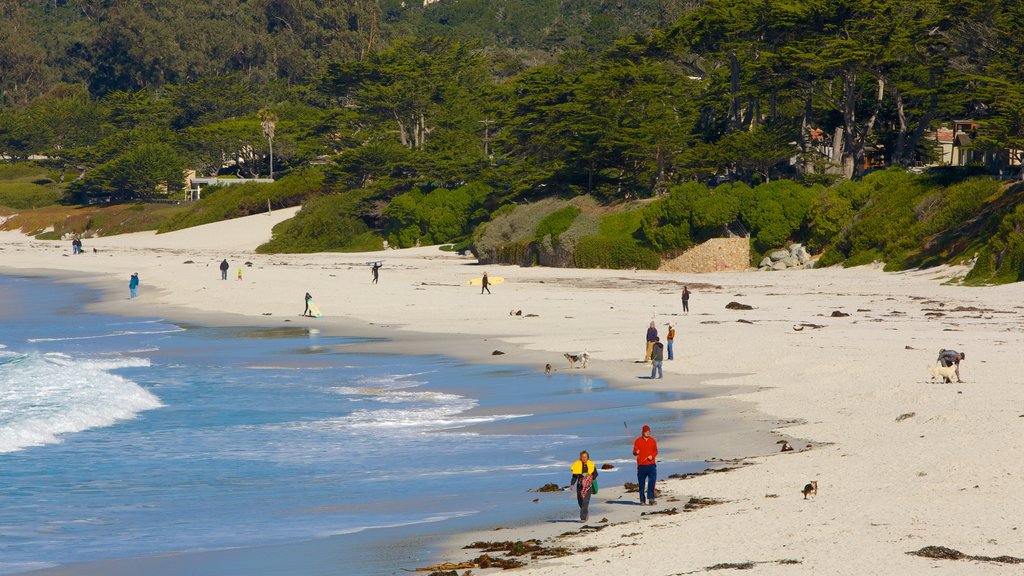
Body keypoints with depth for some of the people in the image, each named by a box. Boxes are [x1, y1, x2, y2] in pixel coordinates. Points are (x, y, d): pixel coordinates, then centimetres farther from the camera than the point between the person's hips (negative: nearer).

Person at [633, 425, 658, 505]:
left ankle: (650, 498, -13)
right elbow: (634, 452, 2)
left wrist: (652, 456, -8)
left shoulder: (653, 441, 8)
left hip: (651, 464, 1)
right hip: (641, 465, -1)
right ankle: (642, 500, 12)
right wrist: (636, 452, -21)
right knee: (641, 483, 4)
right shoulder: (638, 441, 2)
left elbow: (656, 451, 13)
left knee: (652, 481, -13)